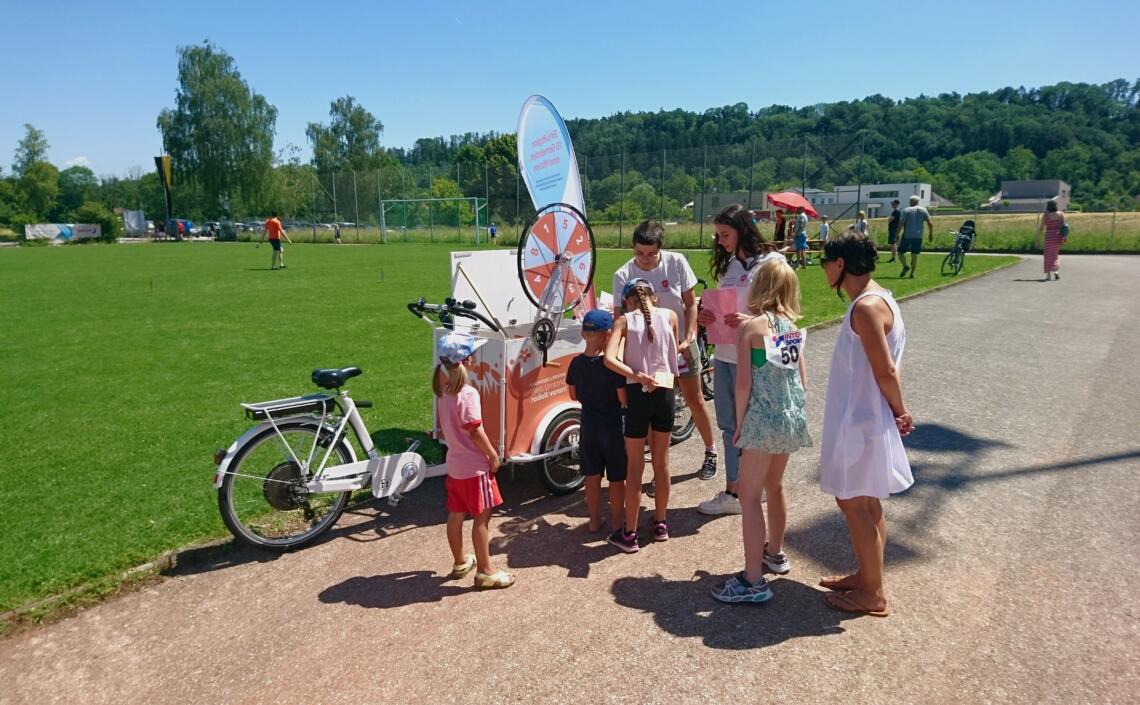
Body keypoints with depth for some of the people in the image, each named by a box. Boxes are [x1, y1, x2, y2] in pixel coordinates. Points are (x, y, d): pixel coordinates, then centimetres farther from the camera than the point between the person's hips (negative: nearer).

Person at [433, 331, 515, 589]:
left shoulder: (443, 391, 3)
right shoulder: (468, 394, -23)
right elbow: (475, 431, -22)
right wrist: (493, 454, -11)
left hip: (454, 464, 8)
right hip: (474, 467, -8)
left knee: (456, 515, 17)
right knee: (482, 517, 2)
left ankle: (460, 562, 33)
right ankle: (485, 572, 10)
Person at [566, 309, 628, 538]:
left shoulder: (576, 363, -4)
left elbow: (574, 395, 7)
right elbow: (623, 399, -18)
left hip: (588, 426, 5)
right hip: (612, 427, -5)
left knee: (592, 477, 17)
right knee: (617, 479, 9)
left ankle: (595, 521, 28)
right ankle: (617, 525, 18)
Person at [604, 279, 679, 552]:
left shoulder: (624, 321, -3)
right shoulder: (670, 316, 3)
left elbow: (610, 359, -18)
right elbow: (673, 357, 9)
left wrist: (638, 376, -16)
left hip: (638, 395, -2)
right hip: (665, 392, 2)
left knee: (634, 466, 7)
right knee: (661, 461, 17)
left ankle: (629, 534, 14)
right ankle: (660, 524, 31)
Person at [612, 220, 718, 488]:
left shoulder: (676, 263, -13)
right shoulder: (623, 275, -14)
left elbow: (690, 304, -5)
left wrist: (687, 339, -13)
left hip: (680, 343, 0)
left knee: (695, 400, 11)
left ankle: (710, 452, 34)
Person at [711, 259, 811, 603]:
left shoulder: (753, 325, -12)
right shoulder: (793, 327, 7)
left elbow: (743, 383, -15)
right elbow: (802, 378, 11)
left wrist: (739, 424, -5)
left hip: (763, 420, -7)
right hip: (793, 418, 7)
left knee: (749, 496, 0)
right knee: (775, 486, 24)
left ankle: (753, 582, 1)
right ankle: (775, 553, 42)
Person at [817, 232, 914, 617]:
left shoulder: (866, 306, -22)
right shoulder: (876, 299, 11)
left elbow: (885, 372, -22)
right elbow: (885, 367, 12)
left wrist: (900, 410, -7)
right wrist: (898, 412, 9)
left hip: (860, 422, -10)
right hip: (859, 419, 10)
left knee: (853, 503, 2)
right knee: (866, 504, 19)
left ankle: (873, 594, 14)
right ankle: (866, 576, 33)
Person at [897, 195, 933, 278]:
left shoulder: (906, 210, -1)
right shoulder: (923, 210, 8)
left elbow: (901, 223, -11)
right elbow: (930, 223, 4)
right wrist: (931, 234, 13)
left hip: (907, 236, -3)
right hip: (918, 236, 3)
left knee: (900, 252, 8)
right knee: (914, 255, 7)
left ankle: (905, 266, -15)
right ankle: (912, 274, 4)